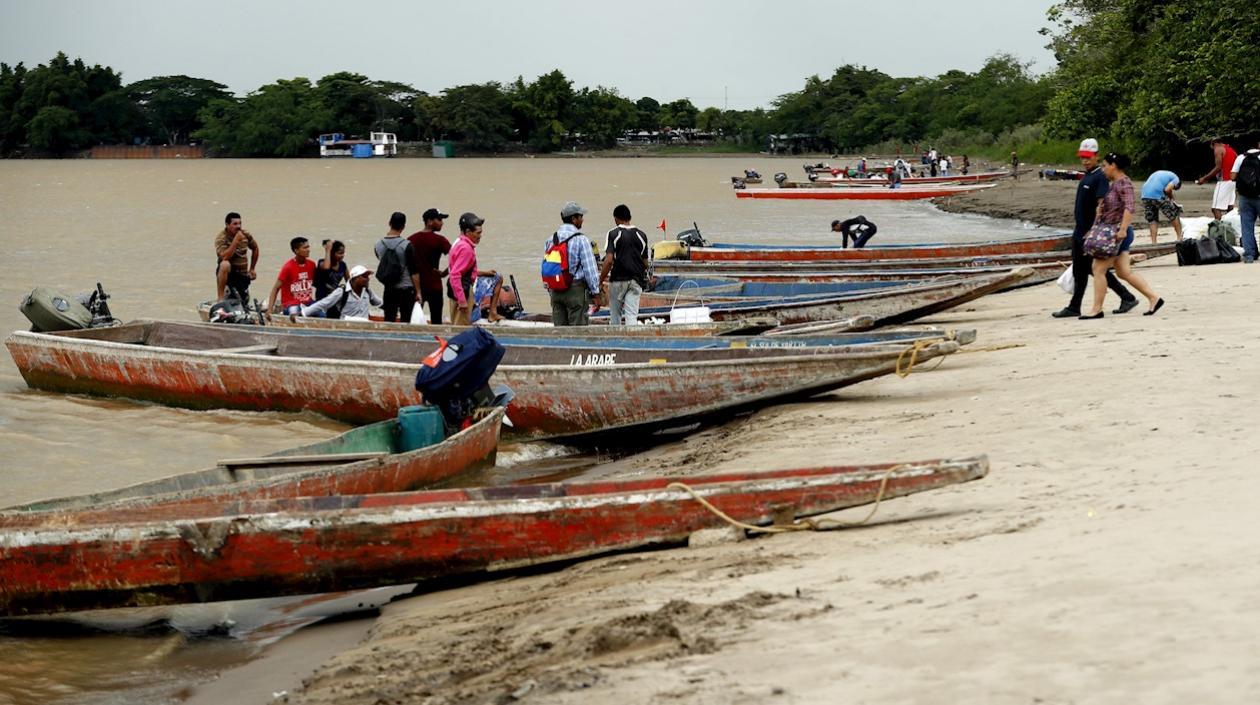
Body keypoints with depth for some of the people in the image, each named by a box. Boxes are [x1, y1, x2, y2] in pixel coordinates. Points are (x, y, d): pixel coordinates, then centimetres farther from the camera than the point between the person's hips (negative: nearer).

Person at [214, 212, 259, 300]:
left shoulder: (245, 235, 0)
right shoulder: (221, 237, -15)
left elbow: (255, 248, 18)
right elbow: (224, 257, -29)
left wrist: (252, 269, 18)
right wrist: (236, 240, -31)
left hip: (242, 275, 5)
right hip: (228, 272, -5)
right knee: (225, 264, -39)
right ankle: (219, 298, -31)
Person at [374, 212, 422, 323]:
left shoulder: (379, 244, 0)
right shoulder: (406, 245, -13)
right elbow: (414, 271, -11)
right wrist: (418, 291, -5)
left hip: (389, 289, 4)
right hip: (406, 289, -4)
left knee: (388, 321, 6)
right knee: (405, 322, -1)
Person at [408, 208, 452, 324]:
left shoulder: (412, 239, 5)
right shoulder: (439, 240, -9)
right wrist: (444, 273, -5)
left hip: (415, 285, 4)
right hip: (434, 286, -4)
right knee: (436, 321, 2)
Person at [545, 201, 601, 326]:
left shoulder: (550, 240, 8)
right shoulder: (581, 239, -11)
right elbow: (589, 268, -12)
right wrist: (595, 294, -6)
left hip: (555, 291, 6)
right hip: (576, 288, -6)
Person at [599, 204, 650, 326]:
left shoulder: (613, 234, -5)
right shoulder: (641, 235, 8)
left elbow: (609, 260, -15)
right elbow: (645, 262, 11)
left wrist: (600, 281, -9)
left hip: (618, 279, -3)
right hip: (636, 280, 3)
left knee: (615, 314, 11)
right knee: (632, 315, -2)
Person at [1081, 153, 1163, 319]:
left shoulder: (1123, 183, -14)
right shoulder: (1115, 183, 17)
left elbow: (1129, 208, -24)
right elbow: (1103, 207, 24)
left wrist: (1123, 229, -30)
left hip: (1118, 233, -10)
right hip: (1112, 233, 10)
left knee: (1099, 269, -6)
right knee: (1124, 272, 9)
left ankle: (1097, 309, -1)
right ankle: (1154, 298, 10)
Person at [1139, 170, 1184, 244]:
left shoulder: (1159, 173, 33)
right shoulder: (1176, 179, 12)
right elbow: (1167, 189, -8)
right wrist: (1171, 198, 11)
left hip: (1145, 196, 6)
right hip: (1158, 196, -6)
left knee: (1152, 221, 18)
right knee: (1174, 215, 13)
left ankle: (1153, 242, 11)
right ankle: (1179, 238, 19)